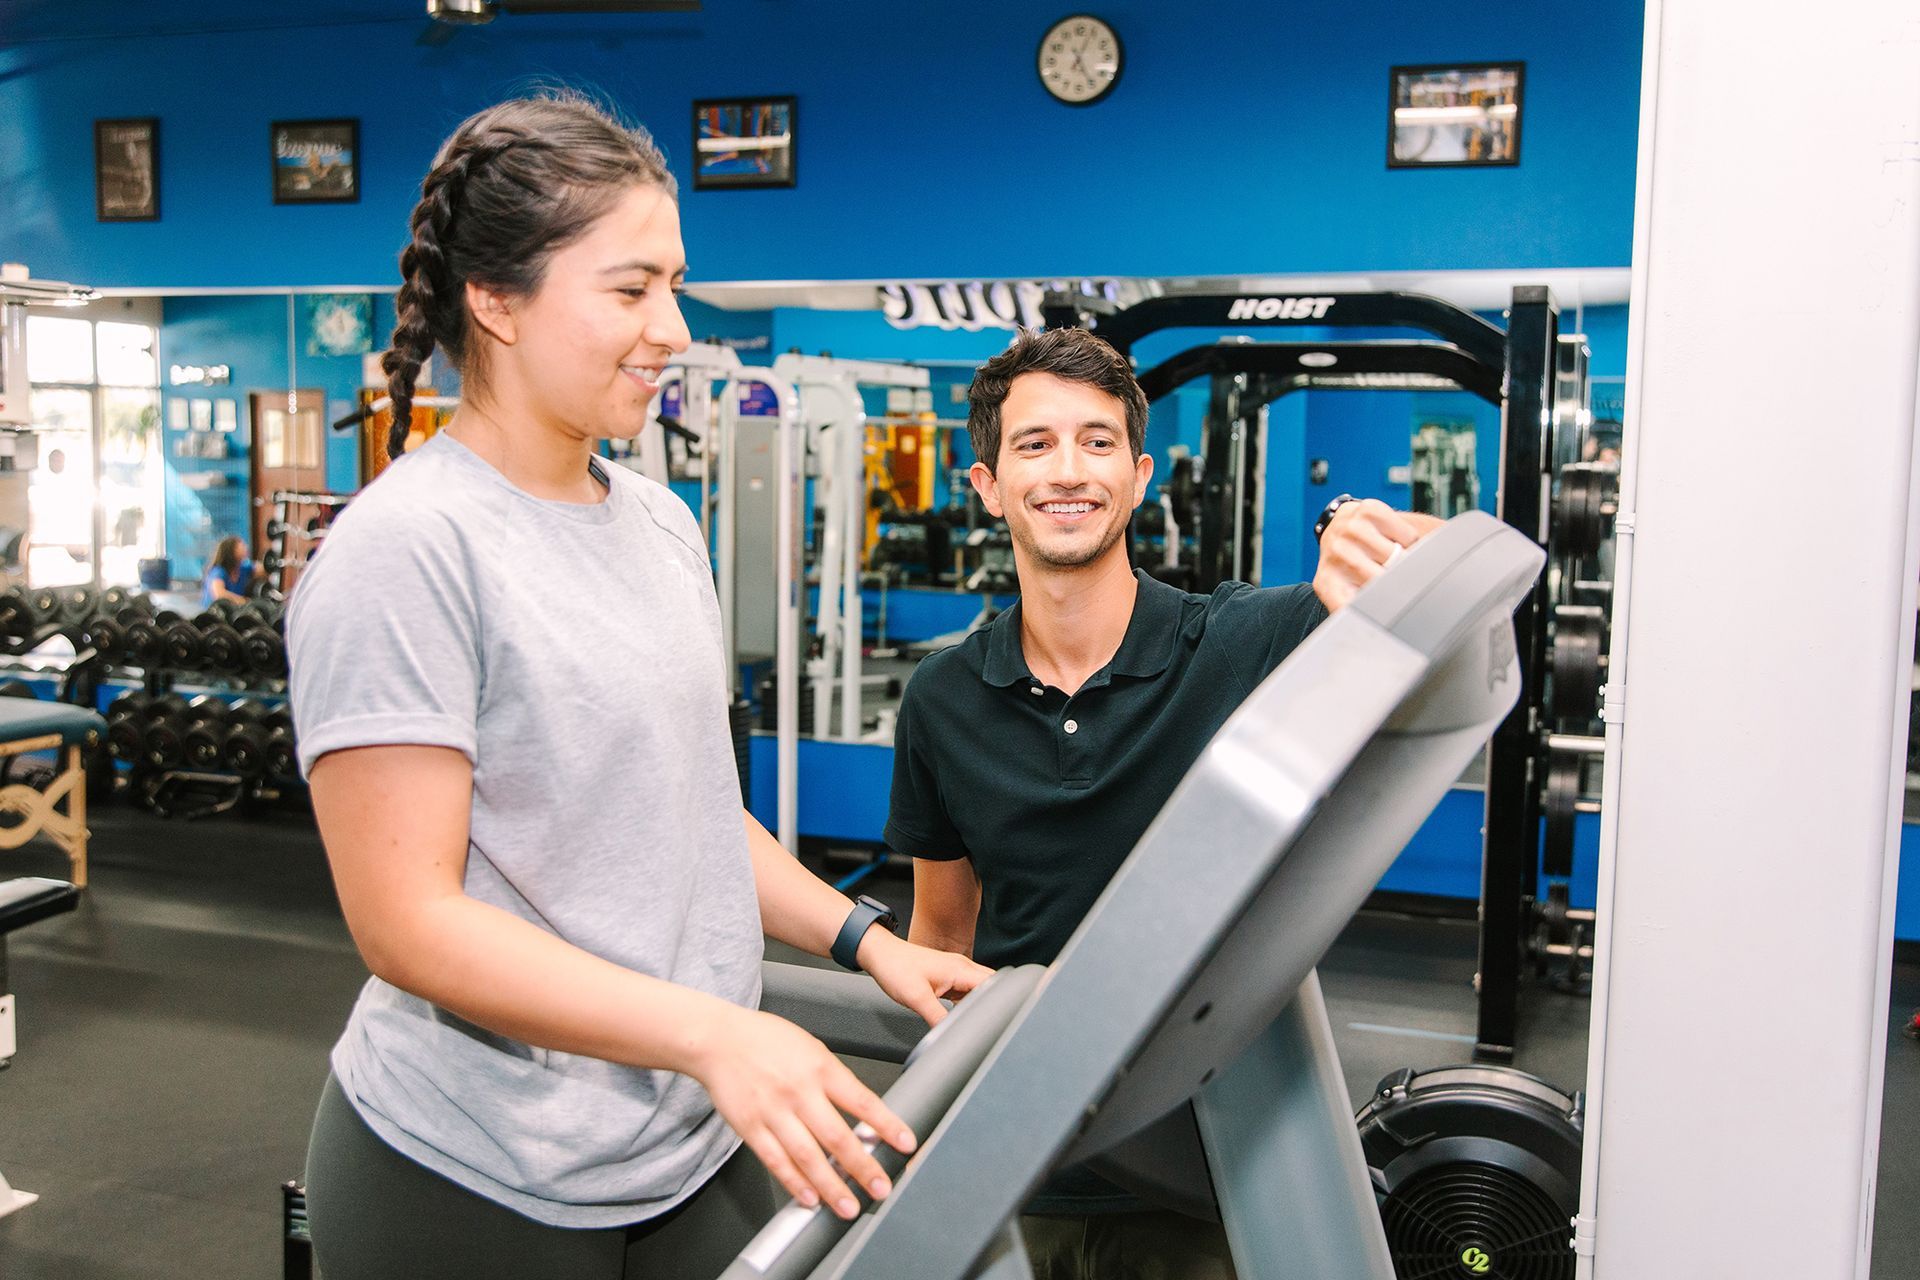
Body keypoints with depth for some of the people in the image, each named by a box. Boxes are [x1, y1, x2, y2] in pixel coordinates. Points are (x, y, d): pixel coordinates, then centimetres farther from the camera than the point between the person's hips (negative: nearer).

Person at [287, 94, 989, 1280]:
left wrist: (864, 939, 5)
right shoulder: (409, 548, -17)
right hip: (480, 1182, -6)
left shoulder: (661, 523, 6)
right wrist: (711, 1033, -28)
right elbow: (407, 921, -21)